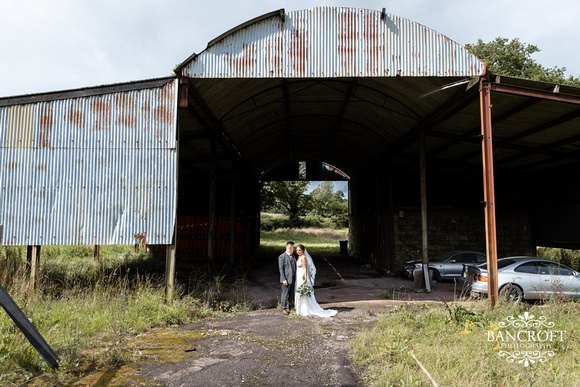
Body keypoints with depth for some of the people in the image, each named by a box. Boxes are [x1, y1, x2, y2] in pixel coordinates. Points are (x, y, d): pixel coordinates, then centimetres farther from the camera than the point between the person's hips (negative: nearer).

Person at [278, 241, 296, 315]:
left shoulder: (293, 256, 13)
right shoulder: (282, 257, -10)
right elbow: (281, 269, -12)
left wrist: (296, 277, 13)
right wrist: (283, 279, -16)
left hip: (293, 278, 7)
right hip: (286, 279, -7)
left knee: (292, 294, 13)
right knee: (285, 294, 1)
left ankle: (291, 307, 25)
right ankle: (283, 309, 11)